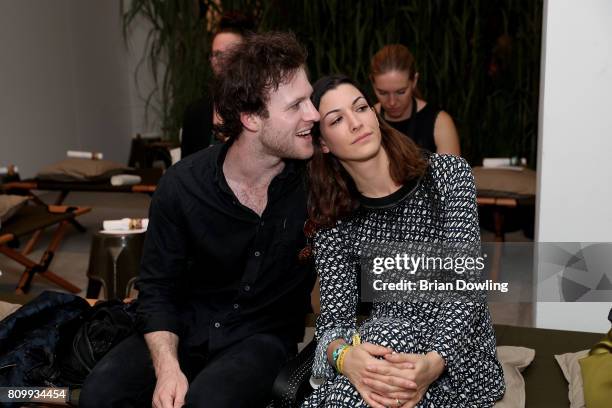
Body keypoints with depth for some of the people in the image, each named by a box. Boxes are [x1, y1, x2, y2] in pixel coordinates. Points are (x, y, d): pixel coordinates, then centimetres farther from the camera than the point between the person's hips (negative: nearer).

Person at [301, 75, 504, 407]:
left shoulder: (449, 174, -3)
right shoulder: (333, 225, 3)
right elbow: (334, 317, -5)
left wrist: (433, 363, -30)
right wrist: (344, 355, -31)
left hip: (458, 360, -2)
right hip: (385, 345, 2)